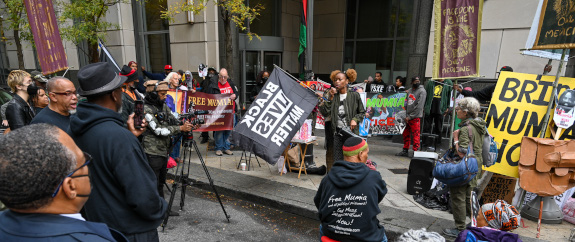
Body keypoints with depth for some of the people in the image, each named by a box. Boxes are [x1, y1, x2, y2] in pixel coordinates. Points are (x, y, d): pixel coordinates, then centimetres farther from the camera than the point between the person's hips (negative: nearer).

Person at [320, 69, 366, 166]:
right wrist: (330, 98, -7)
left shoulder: (354, 96, 1)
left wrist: (355, 119, -9)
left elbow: (362, 112, 9)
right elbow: (325, 113, -3)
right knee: (337, 160, 5)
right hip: (337, 133, 2)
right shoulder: (334, 96, 5)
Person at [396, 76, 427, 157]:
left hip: (415, 117, -6)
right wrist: (406, 115, 2)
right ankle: (405, 150, 23)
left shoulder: (422, 91, -5)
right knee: (406, 134, 12)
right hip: (407, 117, 6)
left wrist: (410, 116, -13)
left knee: (415, 135, -3)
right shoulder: (409, 91, 15)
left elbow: (419, 106, -12)